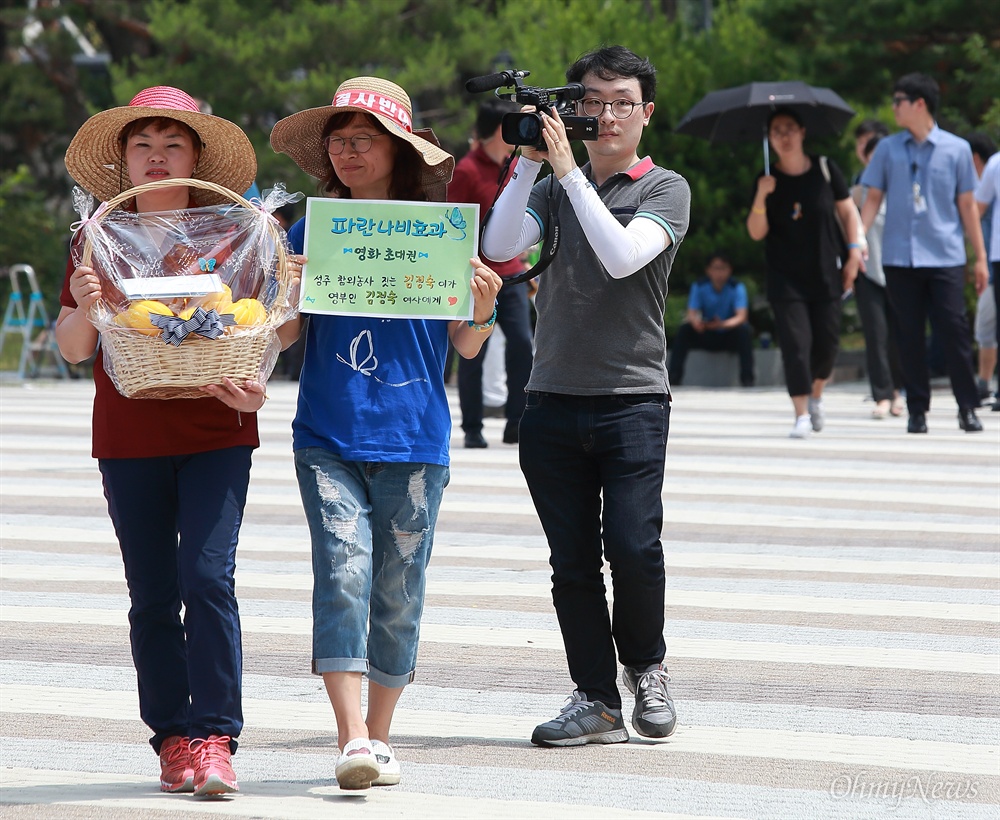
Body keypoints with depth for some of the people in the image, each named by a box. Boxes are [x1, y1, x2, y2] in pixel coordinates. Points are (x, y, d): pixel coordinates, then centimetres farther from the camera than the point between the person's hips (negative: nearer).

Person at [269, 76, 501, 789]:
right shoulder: (311, 233, 6)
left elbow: (465, 346, 6)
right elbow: (282, 334, 7)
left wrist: (483, 309, -14)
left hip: (413, 438, 0)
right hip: (328, 437, 0)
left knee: (398, 591, 4)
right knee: (343, 573, -14)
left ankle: (379, 736, 16)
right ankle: (353, 740, -17)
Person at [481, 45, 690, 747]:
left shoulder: (665, 190, 2)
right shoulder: (554, 187, 13)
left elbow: (621, 257, -16)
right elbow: (500, 246, -3)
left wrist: (569, 167, -15)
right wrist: (531, 161, -8)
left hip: (633, 399, -3)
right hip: (554, 399, 3)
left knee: (632, 547, -13)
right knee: (572, 559, 2)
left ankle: (646, 667, 13)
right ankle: (596, 699, 10)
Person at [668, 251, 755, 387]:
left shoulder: (737, 288, -13)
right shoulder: (699, 287, -6)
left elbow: (741, 317, -24)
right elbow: (692, 313, -14)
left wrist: (723, 324, -46)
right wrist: (695, 321, -41)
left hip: (730, 337, -2)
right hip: (707, 337, 2)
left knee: (744, 329, -33)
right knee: (684, 330, -23)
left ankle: (747, 379, -34)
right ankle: (674, 377, -24)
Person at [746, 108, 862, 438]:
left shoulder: (824, 169, -1)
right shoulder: (768, 181, -3)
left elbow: (848, 210, 9)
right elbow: (756, 233, -6)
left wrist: (853, 250, 0)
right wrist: (761, 198, -22)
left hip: (826, 273, 1)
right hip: (786, 278, -1)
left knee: (827, 342, 5)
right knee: (795, 342, -10)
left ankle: (816, 395, 33)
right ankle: (802, 414, -9)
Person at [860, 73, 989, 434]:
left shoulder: (956, 149, 3)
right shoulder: (888, 149, 8)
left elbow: (967, 205, 6)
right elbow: (873, 197, 9)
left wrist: (980, 257, 5)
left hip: (946, 257, -2)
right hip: (899, 258, 2)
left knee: (954, 330, -7)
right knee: (909, 336, 3)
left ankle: (967, 408, 2)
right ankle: (917, 410, 10)